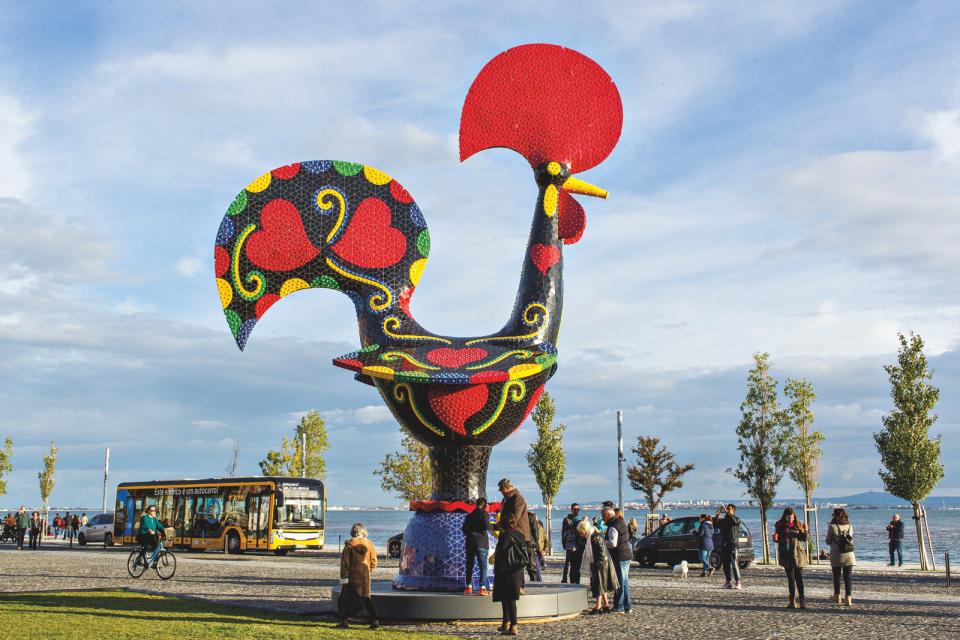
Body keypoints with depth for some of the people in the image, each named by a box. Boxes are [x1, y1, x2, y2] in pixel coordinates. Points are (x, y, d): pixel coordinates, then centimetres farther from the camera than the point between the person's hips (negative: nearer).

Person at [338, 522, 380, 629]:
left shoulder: (349, 545, -9)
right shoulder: (369, 544, 2)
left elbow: (345, 563, -10)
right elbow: (373, 562, 6)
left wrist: (343, 577, -7)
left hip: (352, 576, -3)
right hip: (365, 576, 3)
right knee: (366, 598, 12)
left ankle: (344, 621, 8)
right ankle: (374, 620, 5)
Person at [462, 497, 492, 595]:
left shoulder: (470, 515, 15)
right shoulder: (484, 513, -3)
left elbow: (464, 529, 17)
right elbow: (486, 526, -16)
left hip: (470, 543, 5)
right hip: (481, 542, -5)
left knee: (469, 564, 12)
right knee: (483, 565, -6)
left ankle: (469, 586, 14)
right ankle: (482, 587, -16)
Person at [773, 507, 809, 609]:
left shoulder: (798, 524, 0)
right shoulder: (780, 525, 3)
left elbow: (804, 539, 1)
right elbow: (778, 540, 10)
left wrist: (804, 531, -17)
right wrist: (775, 538, -12)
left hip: (797, 555, -2)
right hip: (786, 555, 2)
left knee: (799, 577, -8)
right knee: (790, 578, 7)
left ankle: (801, 599, -6)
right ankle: (792, 601, 11)